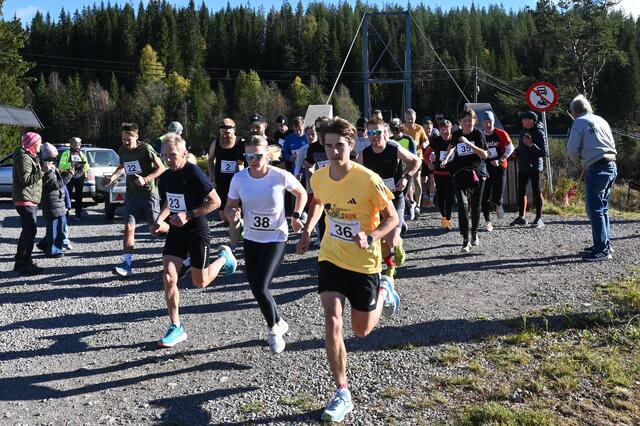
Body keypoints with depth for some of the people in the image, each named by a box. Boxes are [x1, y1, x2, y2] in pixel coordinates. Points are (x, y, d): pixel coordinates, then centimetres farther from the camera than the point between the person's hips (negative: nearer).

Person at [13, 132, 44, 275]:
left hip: (30, 200, 11)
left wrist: (42, 170, 15)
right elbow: (25, 179, -23)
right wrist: (41, 171, -24)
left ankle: (20, 263, 23)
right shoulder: (24, 158, -14)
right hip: (25, 200, -11)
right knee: (30, 231, -11)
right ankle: (25, 265, -8)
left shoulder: (30, 157, 19)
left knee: (27, 231, 15)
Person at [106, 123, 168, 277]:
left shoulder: (146, 149, -12)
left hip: (149, 193, -5)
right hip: (131, 194, 5)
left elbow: (161, 168, -10)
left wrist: (145, 179, -21)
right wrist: (113, 177, 6)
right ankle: (127, 264, -7)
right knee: (129, 227, -7)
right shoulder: (123, 151, 6)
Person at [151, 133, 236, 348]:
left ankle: (224, 256, 33)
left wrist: (189, 215, -24)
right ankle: (176, 328, 5)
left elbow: (215, 201, -17)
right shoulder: (167, 175, 5)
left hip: (197, 231, -6)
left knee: (200, 282, 4)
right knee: (168, 277, -6)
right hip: (176, 230, 6)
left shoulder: (193, 173, -18)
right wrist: (160, 219, 6)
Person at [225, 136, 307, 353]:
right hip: (251, 239, 4)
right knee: (256, 288, 9)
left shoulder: (281, 176, -15)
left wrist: (296, 216, -7)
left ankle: (273, 329, 12)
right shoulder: (239, 178, -9)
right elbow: (229, 207, 0)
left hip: (276, 239, -4)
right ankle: (278, 323, 36)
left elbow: (302, 194, 3)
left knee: (259, 287, -15)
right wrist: (233, 213, -22)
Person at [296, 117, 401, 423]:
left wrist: (371, 237, -31)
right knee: (332, 319, -13)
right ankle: (342, 394, 0)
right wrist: (308, 230, 4)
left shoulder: (368, 180, -22)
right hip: (331, 258, 3)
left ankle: (383, 290, 42)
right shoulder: (319, 177, -7)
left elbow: (392, 218, -13)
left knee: (361, 330, 11)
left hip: (364, 262, -3)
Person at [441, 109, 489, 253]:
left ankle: (474, 233, 33)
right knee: (462, 205, -14)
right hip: (460, 174, 1)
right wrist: (446, 159, 9)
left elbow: (484, 155, -14)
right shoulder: (457, 134, 2)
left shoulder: (479, 134, -5)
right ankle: (465, 239, -14)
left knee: (475, 205, 10)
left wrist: (469, 143, -23)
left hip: (477, 173, 0)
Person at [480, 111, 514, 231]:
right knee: (484, 197, -5)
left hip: (499, 168, -2)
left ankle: (498, 205, 34)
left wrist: (499, 160, -10)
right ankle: (488, 222, 4)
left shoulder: (501, 134, -6)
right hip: (484, 168, 2)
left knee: (497, 197, -3)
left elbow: (510, 149, -2)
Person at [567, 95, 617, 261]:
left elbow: (572, 150, -10)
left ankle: (602, 250, -6)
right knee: (602, 208, 17)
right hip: (611, 166, 8)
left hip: (596, 169, -8)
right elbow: (612, 146, 19)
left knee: (595, 210, -5)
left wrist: (580, 162, 10)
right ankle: (605, 244, 24)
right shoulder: (602, 120, 17)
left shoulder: (579, 122, -4)